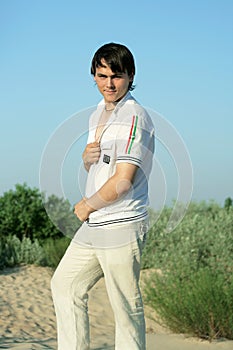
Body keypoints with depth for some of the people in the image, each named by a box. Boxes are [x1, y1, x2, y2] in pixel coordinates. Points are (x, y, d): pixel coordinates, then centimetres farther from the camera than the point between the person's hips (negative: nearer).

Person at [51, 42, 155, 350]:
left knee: (125, 306, -4)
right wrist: (88, 156, 0)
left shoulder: (134, 117, -14)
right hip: (93, 224, 10)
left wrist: (86, 206, -7)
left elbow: (123, 180, -20)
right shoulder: (98, 113, 14)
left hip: (122, 226, -10)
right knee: (65, 284, 16)